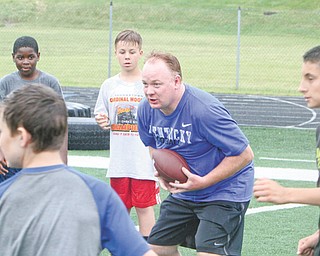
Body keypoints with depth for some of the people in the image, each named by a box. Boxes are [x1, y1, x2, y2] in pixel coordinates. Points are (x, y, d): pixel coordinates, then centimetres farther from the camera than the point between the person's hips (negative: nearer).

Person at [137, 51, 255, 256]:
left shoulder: (204, 110, -29)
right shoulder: (146, 109, -6)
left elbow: (244, 154, -24)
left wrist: (202, 182, -24)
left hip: (224, 191, -8)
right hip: (183, 193, 8)